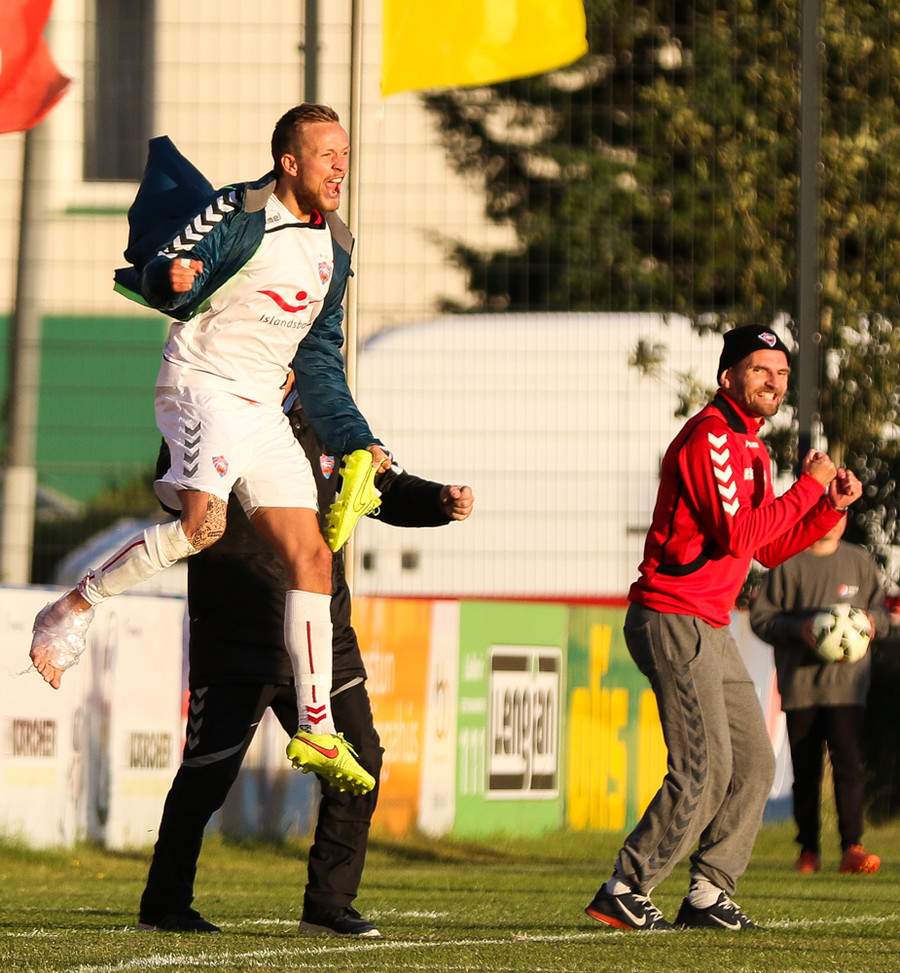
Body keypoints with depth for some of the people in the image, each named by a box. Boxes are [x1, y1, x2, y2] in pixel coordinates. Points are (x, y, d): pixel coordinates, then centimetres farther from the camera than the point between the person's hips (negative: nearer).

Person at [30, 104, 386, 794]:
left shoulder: (333, 246, 14)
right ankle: (72, 612, -16)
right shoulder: (242, 214, -8)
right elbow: (162, 273, -16)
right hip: (203, 383, -7)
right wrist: (171, 278, -40)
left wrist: (357, 439, 20)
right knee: (203, 523, -31)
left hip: (264, 411, 7)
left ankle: (315, 729, 3)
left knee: (311, 557, -1)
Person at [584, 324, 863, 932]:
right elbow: (738, 536, -22)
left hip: (710, 630, 11)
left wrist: (832, 506, 9)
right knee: (705, 768, -15)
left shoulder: (750, 448, 19)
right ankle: (625, 893, -11)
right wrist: (807, 487, -15)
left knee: (754, 763, 10)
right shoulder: (709, 436, -13)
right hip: (673, 621, -11)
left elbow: (771, 548, 21)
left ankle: (708, 896, 12)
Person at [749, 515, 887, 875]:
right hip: (799, 681, 0)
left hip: (846, 681, 0)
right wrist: (799, 628, -13)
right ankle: (808, 849, 13)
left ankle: (852, 847, -16)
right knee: (805, 768, 3)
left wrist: (870, 622, -5)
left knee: (848, 760, -13)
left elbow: (881, 614, 18)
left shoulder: (860, 562, 12)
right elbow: (761, 617, 2)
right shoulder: (787, 564, 4)